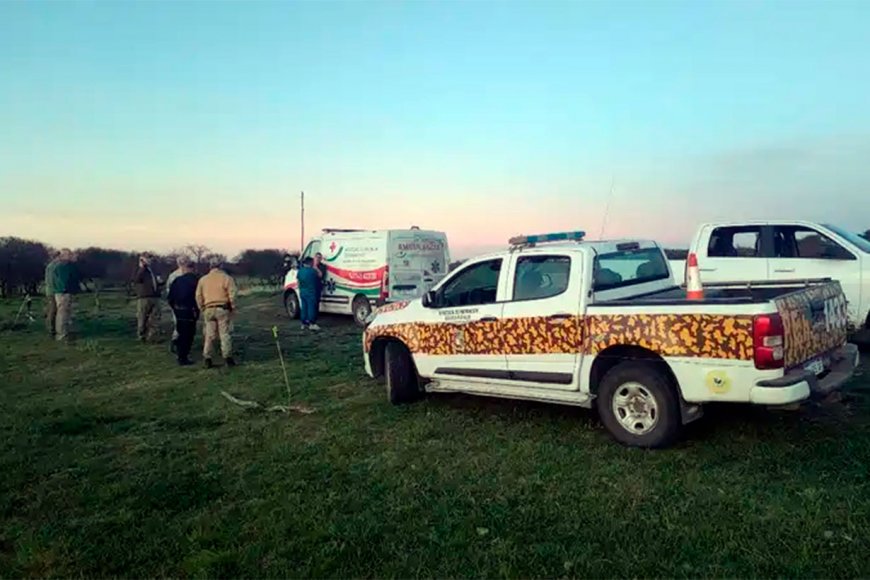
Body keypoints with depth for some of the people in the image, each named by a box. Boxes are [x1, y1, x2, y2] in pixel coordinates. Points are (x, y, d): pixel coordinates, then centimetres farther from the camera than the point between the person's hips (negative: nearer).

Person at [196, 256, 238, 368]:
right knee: (225, 334, 1)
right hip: (223, 309, -3)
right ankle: (227, 357, 2)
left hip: (208, 309, 3)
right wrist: (233, 308, 2)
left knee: (209, 335, 9)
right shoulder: (226, 278, -3)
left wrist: (202, 309, 17)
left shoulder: (203, 279, 8)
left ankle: (207, 359, 11)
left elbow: (198, 296, 9)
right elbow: (232, 295, -8)